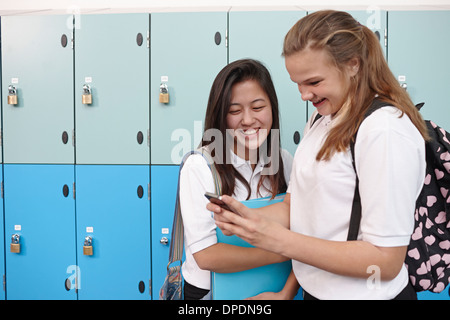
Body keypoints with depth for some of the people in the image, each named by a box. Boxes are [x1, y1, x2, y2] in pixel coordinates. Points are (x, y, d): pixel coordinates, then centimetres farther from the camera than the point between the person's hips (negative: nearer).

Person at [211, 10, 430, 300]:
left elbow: (386, 261, -23)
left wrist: (278, 240, -26)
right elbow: (297, 203, 5)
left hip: (364, 292, -7)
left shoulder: (386, 130, -22)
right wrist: (244, 218, -14)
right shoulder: (321, 119, 5)